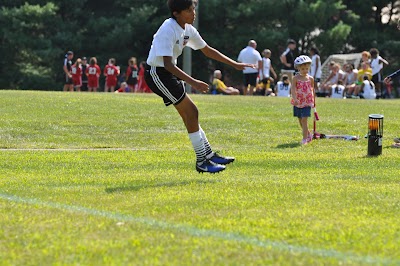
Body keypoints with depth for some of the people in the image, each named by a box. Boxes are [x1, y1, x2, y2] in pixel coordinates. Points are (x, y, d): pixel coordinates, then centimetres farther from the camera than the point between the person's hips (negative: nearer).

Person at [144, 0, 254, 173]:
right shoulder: (168, 30, -24)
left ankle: (208, 155, 21)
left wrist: (234, 64, 16)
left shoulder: (188, 30, 4)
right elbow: (168, 64, -30)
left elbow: (207, 50, 18)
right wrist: (193, 83, -35)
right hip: (157, 73, -9)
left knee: (190, 114, 12)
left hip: (169, 73, 9)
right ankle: (202, 162, -4)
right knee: (191, 112, -10)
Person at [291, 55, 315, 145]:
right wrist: (295, 99, -30)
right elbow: (293, 89, -15)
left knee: (304, 120, -11)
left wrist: (313, 100, 15)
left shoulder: (310, 79, 0)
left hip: (307, 102, -1)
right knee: (300, 120, 12)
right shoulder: (296, 78, -6)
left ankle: (305, 138, -8)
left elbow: (313, 89, 12)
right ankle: (308, 135, 32)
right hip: (298, 102, 1)